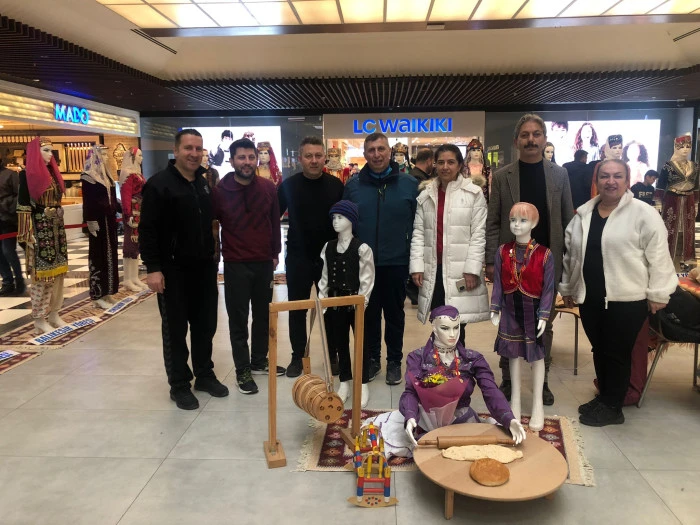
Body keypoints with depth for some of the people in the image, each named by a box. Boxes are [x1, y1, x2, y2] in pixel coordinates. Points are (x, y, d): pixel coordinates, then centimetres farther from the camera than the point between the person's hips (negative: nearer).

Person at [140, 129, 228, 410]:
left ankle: (205, 375, 29)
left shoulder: (204, 184, 11)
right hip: (173, 270, -6)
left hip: (204, 267, 7)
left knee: (205, 325, 14)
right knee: (175, 329, 5)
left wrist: (212, 254, 15)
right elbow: (147, 229, -15)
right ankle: (179, 385, 18)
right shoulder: (159, 184, -11)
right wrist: (153, 268, -19)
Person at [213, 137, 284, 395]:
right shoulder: (219, 191, -7)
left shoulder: (269, 187, 0)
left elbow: (275, 222, 8)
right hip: (235, 265, -3)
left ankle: (259, 361, 30)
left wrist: (275, 253, 9)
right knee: (238, 319, 4)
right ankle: (242, 370, 16)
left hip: (264, 263, 3)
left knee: (263, 315, 13)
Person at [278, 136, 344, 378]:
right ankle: (297, 356, 24)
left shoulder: (336, 185, -3)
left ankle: (333, 355, 26)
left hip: (330, 257, 1)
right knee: (297, 309, 9)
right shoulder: (289, 185, -5)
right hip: (298, 258, 0)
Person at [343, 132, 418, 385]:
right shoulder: (353, 185, 2)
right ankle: (371, 359, 28)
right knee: (368, 315, 12)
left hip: (396, 263, -1)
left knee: (394, 314, 12)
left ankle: (394, 361, 28)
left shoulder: (410, 184, -2)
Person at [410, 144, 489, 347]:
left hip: (461, 270, -3)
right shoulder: (425, 195, 12)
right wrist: (417, 267, 0)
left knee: (456, 326, -2)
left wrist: (472, 269, -10)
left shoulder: (474, 193, 2)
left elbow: (478, 234, -2)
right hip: (434, 269, 3)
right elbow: (418, 233, 9)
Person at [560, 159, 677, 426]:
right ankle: (604, 398, 31)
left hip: (627, 299, -5)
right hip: (589, 297, 5)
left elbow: (658, 256, -9)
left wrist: (657, 293, -10)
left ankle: (612, 407, 18)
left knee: (617, 353, 4)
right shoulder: (583, 214, 9)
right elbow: (570, 254, 15)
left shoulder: (643, 214, -7)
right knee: (599, 350, 15)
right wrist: (566, 287, 17)